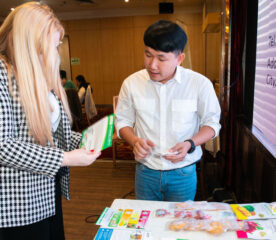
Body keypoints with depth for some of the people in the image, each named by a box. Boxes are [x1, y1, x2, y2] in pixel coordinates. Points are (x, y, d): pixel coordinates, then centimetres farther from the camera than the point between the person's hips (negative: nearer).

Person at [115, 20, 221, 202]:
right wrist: (135, 141, -15)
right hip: (145, 171, 2)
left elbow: (211, 123, 0)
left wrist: (189, 144, -18)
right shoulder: (132, 83, -5)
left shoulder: (200, 84, -10)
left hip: (183, 174, -1)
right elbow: (123, 121, 5)